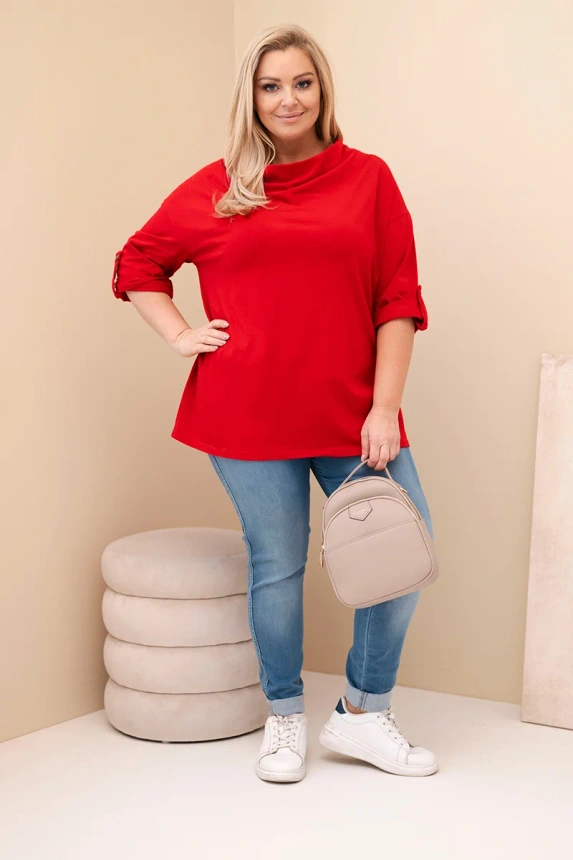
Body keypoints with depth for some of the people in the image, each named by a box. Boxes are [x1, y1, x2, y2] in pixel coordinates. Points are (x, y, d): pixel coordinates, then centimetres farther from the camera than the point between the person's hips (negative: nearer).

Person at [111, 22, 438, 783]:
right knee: (277, 565, 6)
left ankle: (363, 715, 19)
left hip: (351, 410, 1)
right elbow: (136, 265, 18)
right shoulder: (215, 190, 5)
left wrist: (385, 409, -6)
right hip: (250, 413, -1)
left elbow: (397, 302, 1)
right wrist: (181, 336, 4)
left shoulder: (368, 178, 5)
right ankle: (285, 720, 28)